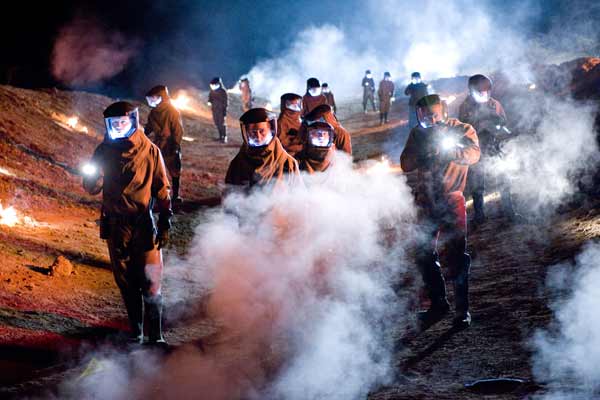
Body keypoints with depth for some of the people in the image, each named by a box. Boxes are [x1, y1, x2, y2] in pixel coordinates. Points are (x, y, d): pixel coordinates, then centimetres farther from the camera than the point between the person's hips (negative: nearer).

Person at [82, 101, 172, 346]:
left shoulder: (149, 151, -2)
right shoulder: (105, 151, 5)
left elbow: (162, 190, 0)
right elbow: (91, 188, 5)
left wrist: (165, 225, -4)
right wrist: (94, 176, -19)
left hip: (143, 223, -3)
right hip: (116, 224, 3)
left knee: (150, 280, -7)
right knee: (126, 282, 9)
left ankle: (155, 335, 0)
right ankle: (136, 331, 20)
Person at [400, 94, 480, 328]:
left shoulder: (462, 130, -4)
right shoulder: (418, 133, 6)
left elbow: (473, 155, -23)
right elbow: (406, 165, -1)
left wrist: (443, 147, -36)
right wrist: (423, 148, -18)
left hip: (452, 201, -4)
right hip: (427, 202, 4)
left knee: (457, 256, -3)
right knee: (424, 255, 10)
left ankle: (462, 310, 6)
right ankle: (438, 304, 24)